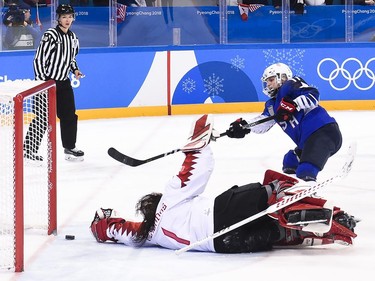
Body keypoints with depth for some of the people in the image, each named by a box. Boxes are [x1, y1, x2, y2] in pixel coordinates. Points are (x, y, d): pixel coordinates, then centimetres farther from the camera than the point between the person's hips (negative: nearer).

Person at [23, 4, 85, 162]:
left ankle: (69, 147, 24)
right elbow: (39, 59, -16)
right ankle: (29, 149, -2)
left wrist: (75, 70, 4)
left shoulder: (73, 38, 9)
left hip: (64, 83, 7)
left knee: (69, 116, 11)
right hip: (47, 82, -7)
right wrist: (42, 82, -19)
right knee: (43, 117, -8)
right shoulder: (50, 36, -15)